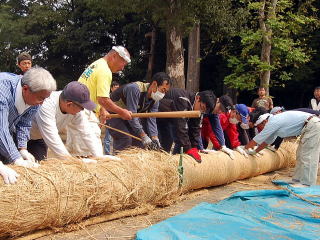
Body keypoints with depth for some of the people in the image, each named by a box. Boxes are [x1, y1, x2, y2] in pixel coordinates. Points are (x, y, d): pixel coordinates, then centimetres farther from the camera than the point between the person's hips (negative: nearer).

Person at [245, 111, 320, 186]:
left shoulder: (272, 123, -15)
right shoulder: (275, 122, 14)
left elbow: (256, 140, -9)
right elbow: (267, 141, 25)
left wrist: (245, 149, 3)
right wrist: (254, 151, 28)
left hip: (313, 125, -10)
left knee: (306, 155, -8)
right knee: (301, 154, 14)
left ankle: (306, 183, -4)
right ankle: (298, 179, 20)